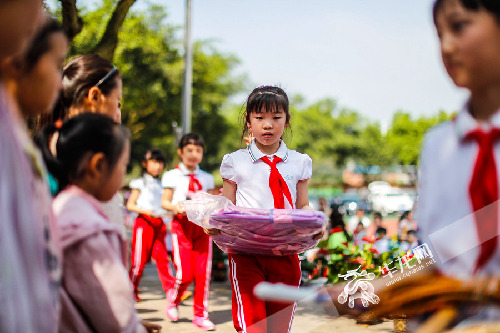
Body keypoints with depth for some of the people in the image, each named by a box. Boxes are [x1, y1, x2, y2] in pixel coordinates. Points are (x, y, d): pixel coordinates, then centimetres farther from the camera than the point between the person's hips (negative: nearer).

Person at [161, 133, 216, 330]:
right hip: (182, 224, -3)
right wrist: (175, 206, -17)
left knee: (203, 271, -4)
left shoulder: (206, 178, 17)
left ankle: (200, 314, 6)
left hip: (202, 226, 3)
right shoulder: (172, 176, 8)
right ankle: (173, 299, 21)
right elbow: (164, 202, 3)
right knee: (185, 273, -10)